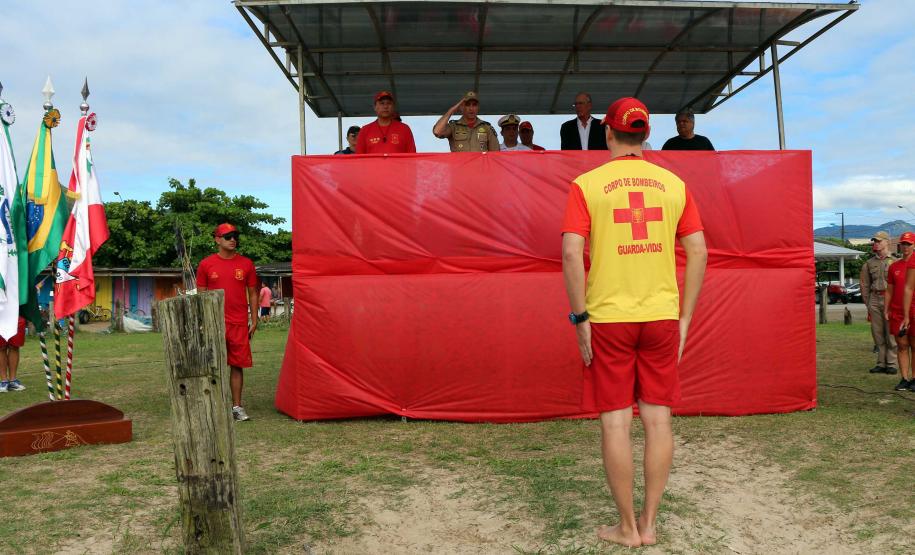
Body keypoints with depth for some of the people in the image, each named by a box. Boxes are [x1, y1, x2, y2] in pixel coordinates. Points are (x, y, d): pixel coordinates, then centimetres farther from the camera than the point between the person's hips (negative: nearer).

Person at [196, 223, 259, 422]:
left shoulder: (246, 264, 7)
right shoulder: (206, 264, 4)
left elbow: (252, 293, 10)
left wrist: (254, 321, 4)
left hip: (240, 323, 1)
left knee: (238, 365, 5)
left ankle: (236, 406, 13)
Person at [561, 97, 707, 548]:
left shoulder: (587, 185, -3)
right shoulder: (673, 184, 6)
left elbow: (571, 254, -12)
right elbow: (698, 252, 5)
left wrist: (580, 318, -5)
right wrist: (684, 319, 10)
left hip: (609, 317, -3)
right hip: (662, 316, 3)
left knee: (615, 421, 6)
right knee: (657, 417, 10)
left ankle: (627, 528, 16)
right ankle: (649, 523, 21)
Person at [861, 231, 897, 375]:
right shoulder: (869, 263, 13)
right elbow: (865, 285, 14)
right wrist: (868, 305, 9)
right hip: (874, 299, 3)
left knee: (891, 332, -3)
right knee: (877, 333, 5)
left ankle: (891, 363, 4)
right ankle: (881, 363, 11)